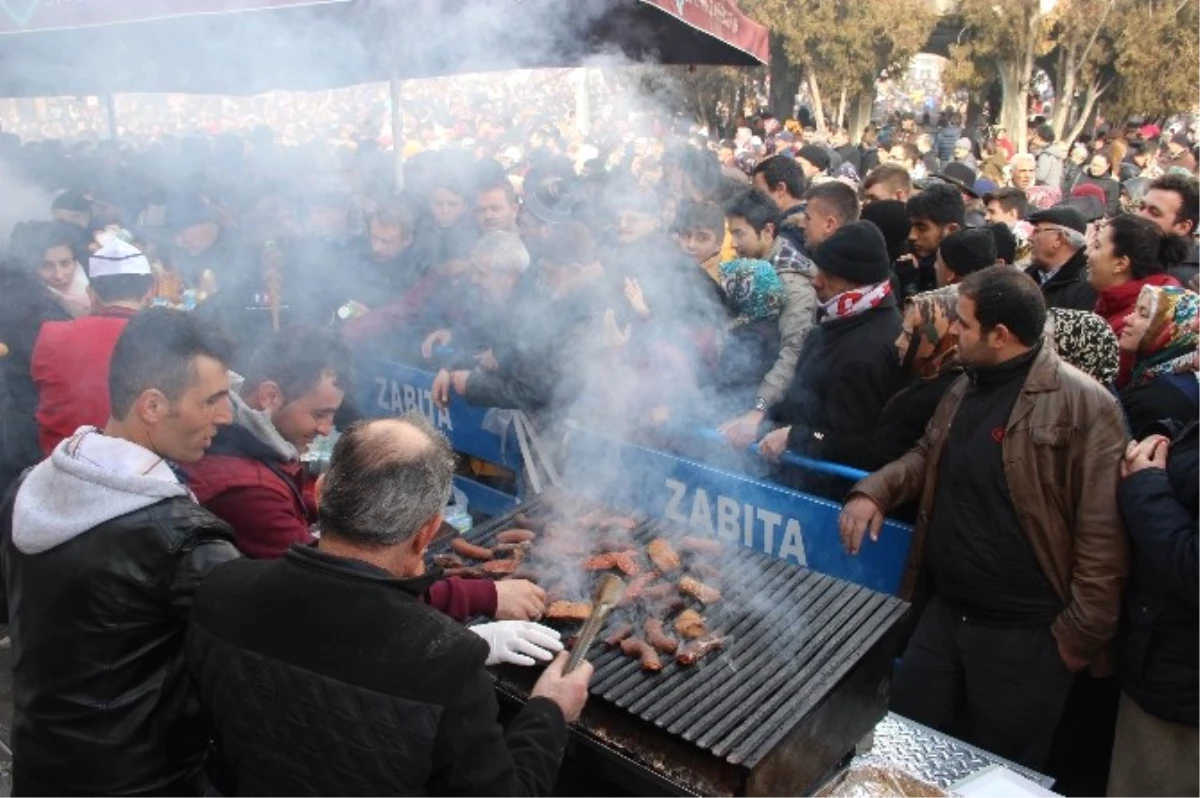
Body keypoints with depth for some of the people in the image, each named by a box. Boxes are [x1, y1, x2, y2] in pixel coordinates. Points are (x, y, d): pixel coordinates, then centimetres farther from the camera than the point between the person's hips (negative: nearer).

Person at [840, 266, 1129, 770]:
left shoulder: (1082, 404, -19)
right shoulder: (966, 389, 7)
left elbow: (1102, 534, -19)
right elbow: (928, 458, 21)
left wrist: (1080, 634, -15)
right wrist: (874, 491, 2)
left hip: (1025, 633, -7)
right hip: (946, 614, 7)